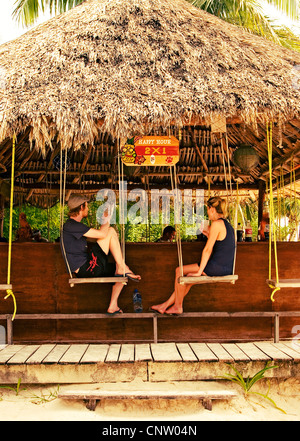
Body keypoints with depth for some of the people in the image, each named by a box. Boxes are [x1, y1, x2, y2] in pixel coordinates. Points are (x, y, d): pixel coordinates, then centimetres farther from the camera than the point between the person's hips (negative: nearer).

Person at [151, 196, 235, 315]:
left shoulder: (216, 224, -14)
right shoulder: (227, 224, 15)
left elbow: (207, 249, -15)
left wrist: (199, 272, -12)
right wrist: (210, 236, 18)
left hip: (217, 267, -9)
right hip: (227, 268, 9)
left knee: (179, 271, 3)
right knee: (188, 278, 18)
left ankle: (178, 306, 14)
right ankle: (166, 305, 24)